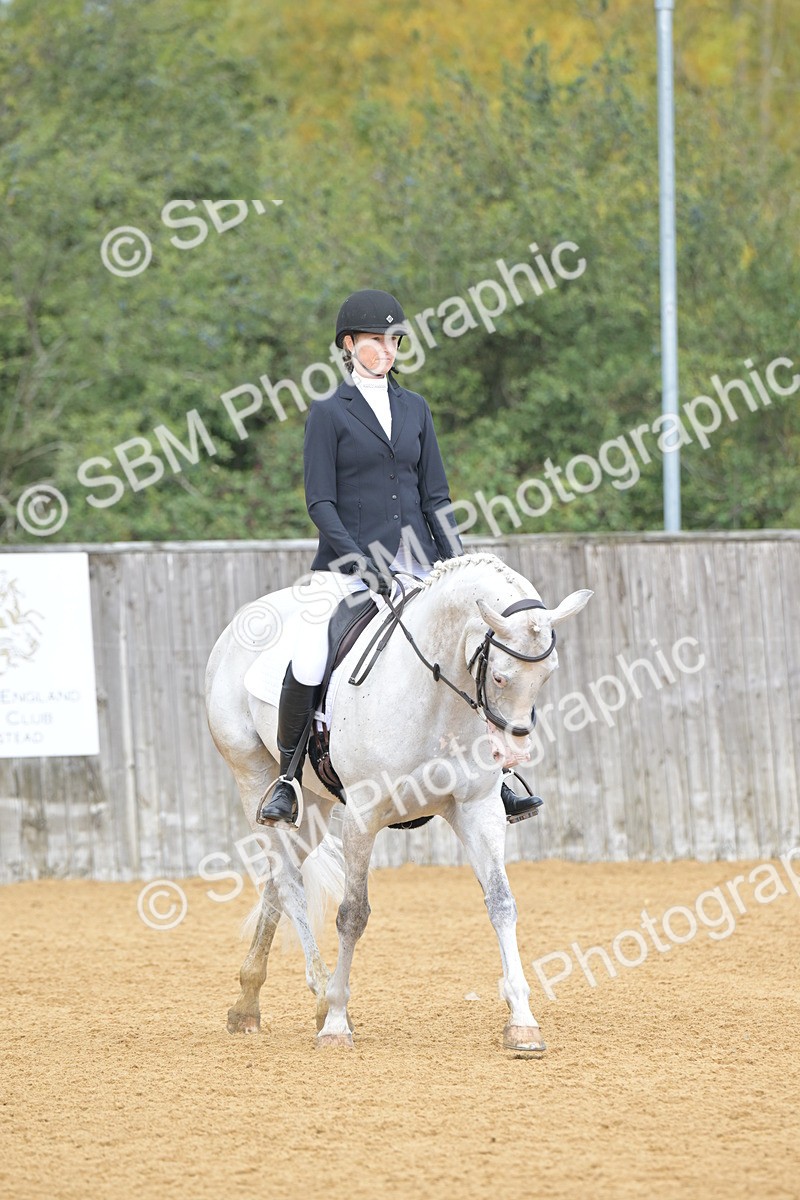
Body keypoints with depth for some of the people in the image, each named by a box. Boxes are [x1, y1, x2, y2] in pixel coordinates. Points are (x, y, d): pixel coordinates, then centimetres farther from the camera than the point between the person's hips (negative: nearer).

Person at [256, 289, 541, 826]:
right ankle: (286, 781, -5)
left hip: (415, 563, 4)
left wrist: (458, 565, 3)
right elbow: (320, 502, -5)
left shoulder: (416, 409, 14)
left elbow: (436, 498, 14)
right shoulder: (329, 413, 1)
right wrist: (360, 562, -17)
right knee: (307, 665, -24)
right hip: (347, 564, -4)